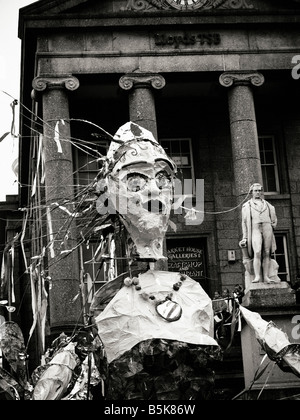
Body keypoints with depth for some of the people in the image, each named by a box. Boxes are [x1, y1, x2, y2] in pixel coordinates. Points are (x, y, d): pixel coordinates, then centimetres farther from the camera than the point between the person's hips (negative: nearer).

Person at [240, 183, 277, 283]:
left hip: (267, 229, 3)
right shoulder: (246, 206, 14)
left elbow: (274, 219, 32)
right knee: (257, 253, -19)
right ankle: (257, 276, -24)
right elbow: (244, 222, 12)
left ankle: (266, 277, -5)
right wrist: (245, 237, 7)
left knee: (267, 253, -4)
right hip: (255, 230, -3)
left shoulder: (267, 205, 21)